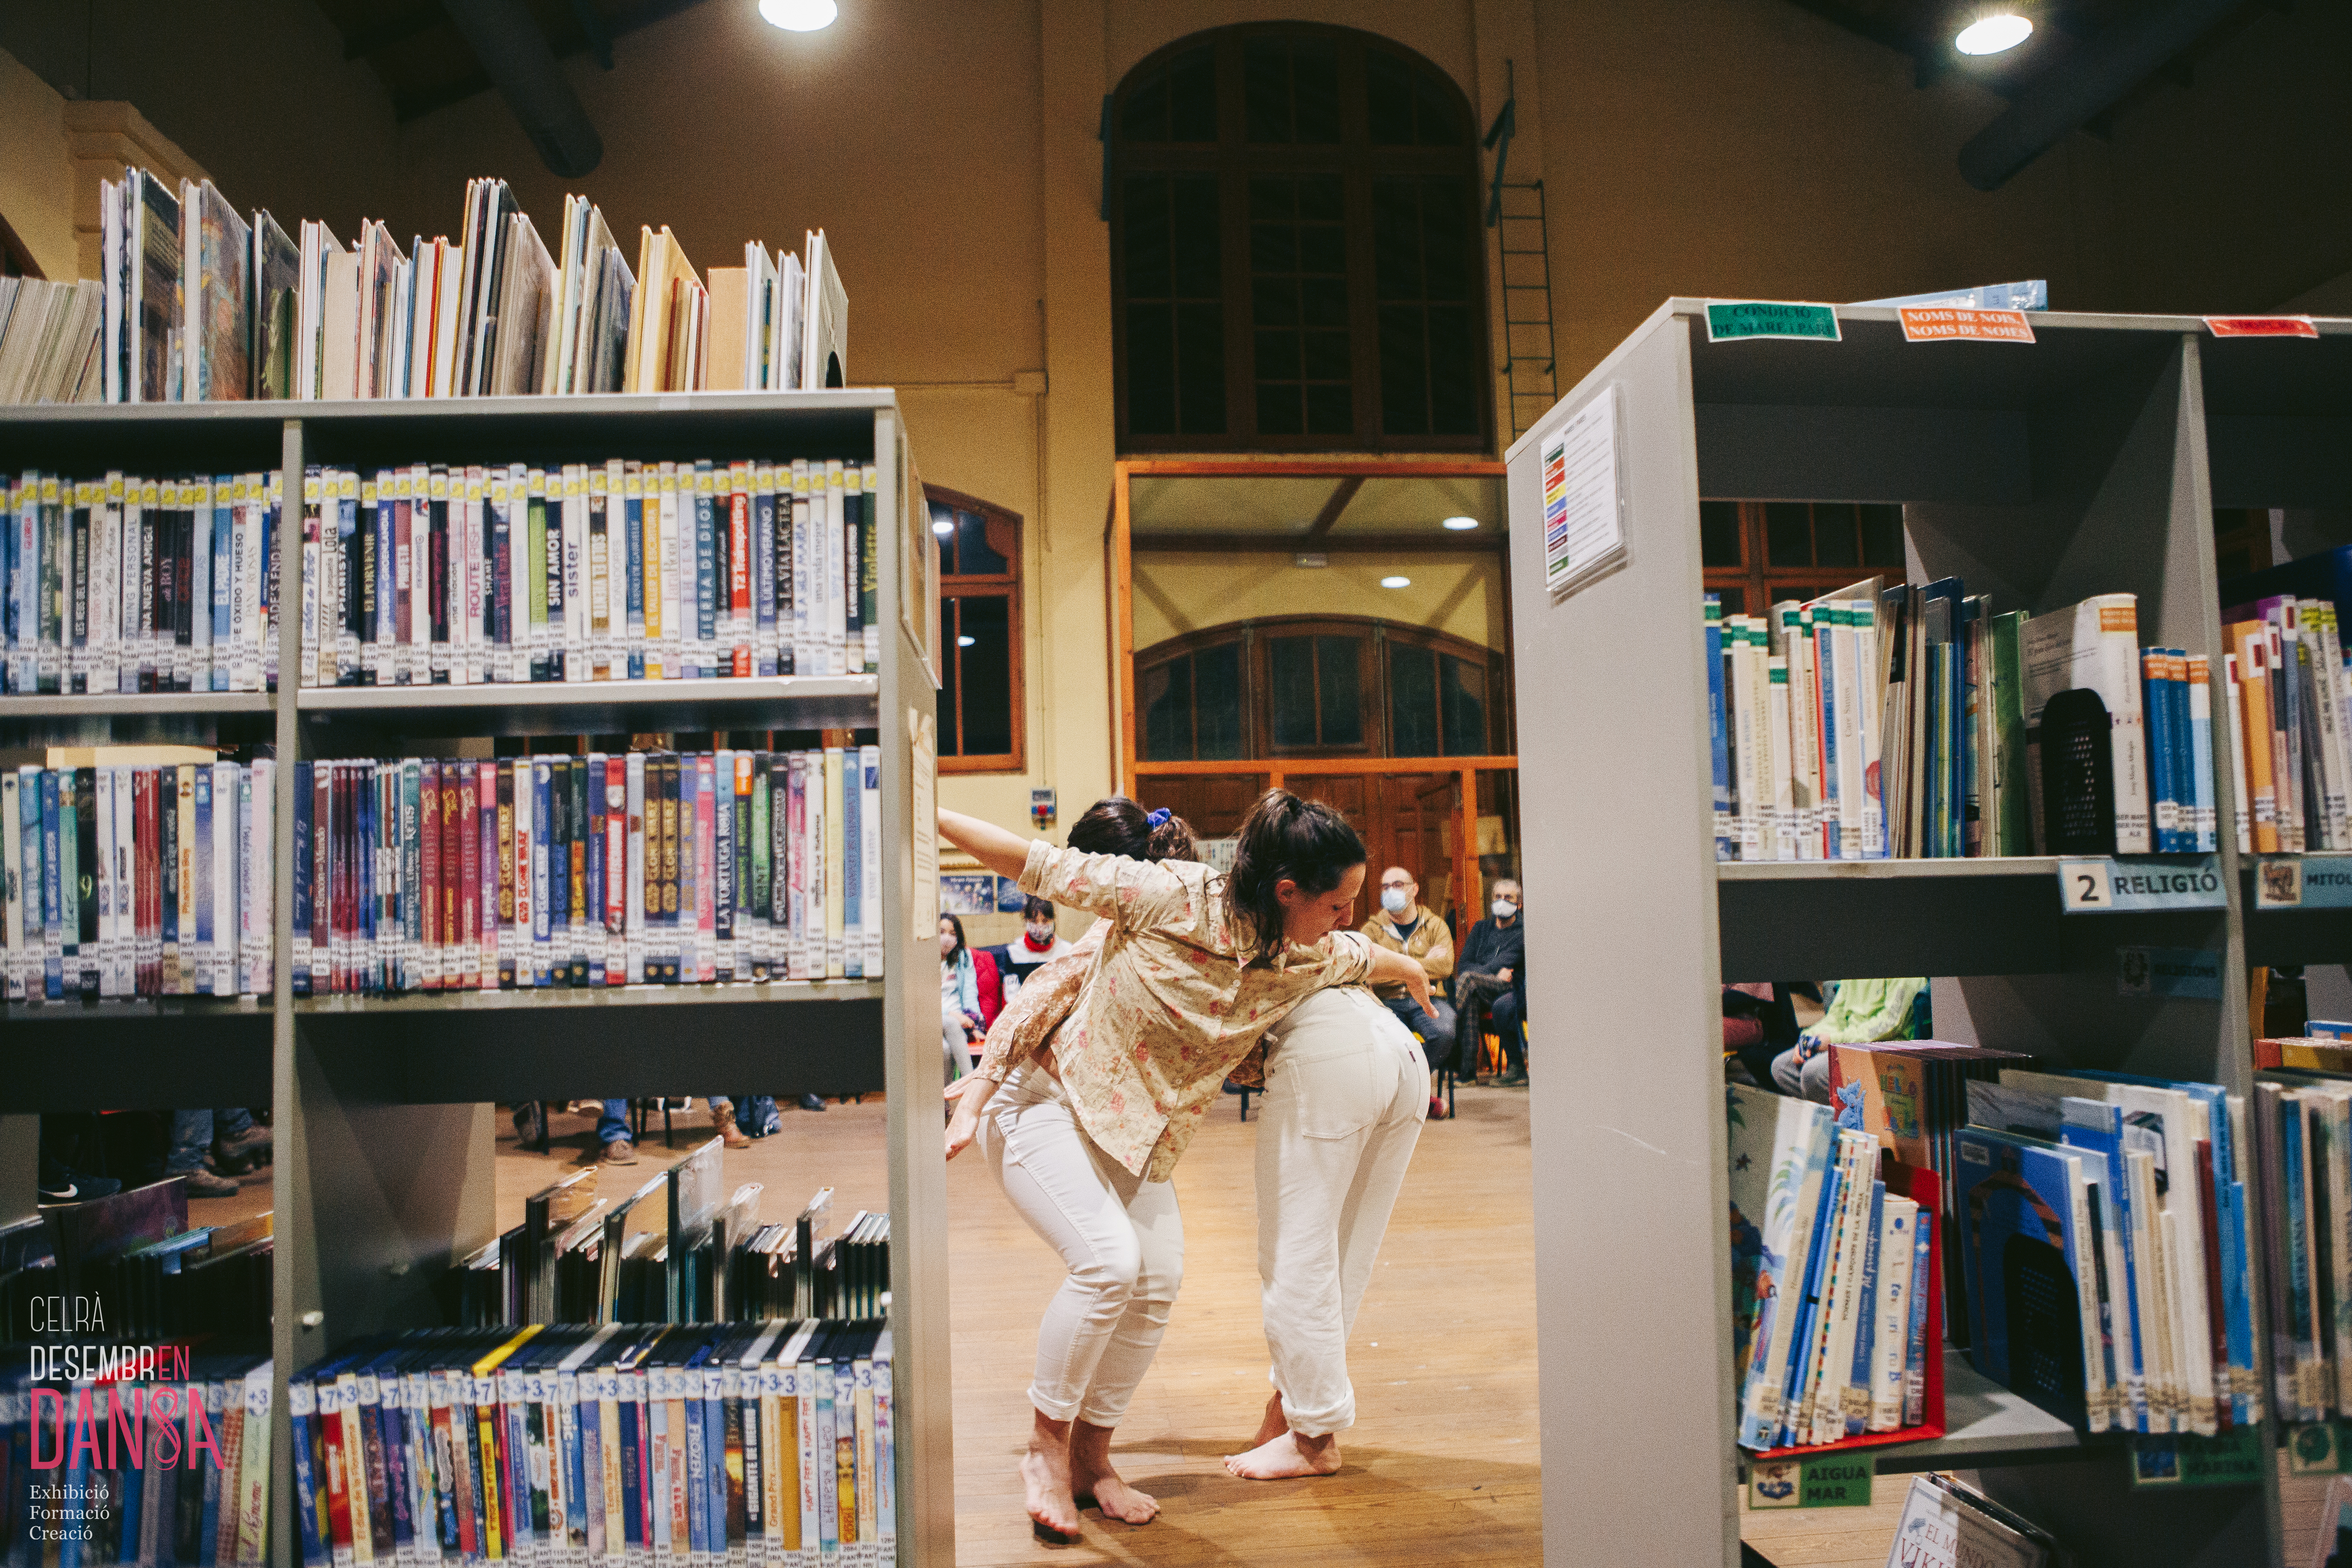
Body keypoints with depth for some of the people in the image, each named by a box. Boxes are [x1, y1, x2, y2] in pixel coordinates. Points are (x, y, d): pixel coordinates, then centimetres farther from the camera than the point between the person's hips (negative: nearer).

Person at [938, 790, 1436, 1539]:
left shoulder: (1304, 960, -7)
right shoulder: (1171, 897, -25)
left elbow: (1359, 957, 17)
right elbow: (1043, 867, -18)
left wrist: (1411, 971, 37)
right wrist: (932, 818, -17)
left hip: (1136, 1130, 6)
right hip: (1044, 1103, -6)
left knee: (1159, 1280, -6)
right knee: (1110, 1260, -22)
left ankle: (1090, 1456, 15)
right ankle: (1045, 1446, 1)